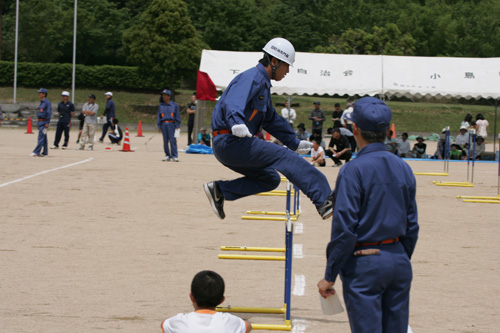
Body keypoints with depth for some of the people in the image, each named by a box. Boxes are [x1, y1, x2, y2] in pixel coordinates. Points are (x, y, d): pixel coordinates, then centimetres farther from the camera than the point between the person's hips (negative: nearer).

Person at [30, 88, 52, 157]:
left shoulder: (47, 102, -12)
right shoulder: (41, 102, 17)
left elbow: (49, 113, -17)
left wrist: (47, 123, -20)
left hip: (44, 122, -10)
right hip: (40, 122, 10)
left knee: (41, 138, -12)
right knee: (43, 138, 12)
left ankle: (36, 152, -16)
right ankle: (44, 152, 16)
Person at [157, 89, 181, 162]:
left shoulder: (174, 105, 4)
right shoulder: (161, 106, 12)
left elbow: (177, 116, 4)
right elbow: (159, 116, 15)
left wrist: (177, 126, -2)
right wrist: (159, 126, 8)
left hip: (171, 124, -3)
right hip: (163, 124, 3)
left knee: (172, 140, -9)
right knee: (165, 141, 4)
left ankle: (174, 156, -9)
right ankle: (167, 155, 12)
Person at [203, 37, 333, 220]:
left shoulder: (263, 84, 23)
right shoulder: (252, 78, -11)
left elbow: (272, 120, 36)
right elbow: (233, 103, -30)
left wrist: (295, 142, 38)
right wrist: (236, 123, -51)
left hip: (226, 146, 11)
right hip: (231, 142, -11)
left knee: (270, 179, 15)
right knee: (284, 157, -17)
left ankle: (219, 190, 8)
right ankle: (324, 201, -25)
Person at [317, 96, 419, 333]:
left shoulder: (353, 171, -14)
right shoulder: (403, 169, 5)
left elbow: (344, 229, -15)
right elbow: (412, 226, 10)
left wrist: (330, 276, -9)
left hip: (364, 266, -6)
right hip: (398, 261, 6)